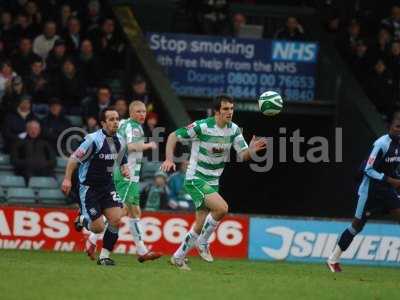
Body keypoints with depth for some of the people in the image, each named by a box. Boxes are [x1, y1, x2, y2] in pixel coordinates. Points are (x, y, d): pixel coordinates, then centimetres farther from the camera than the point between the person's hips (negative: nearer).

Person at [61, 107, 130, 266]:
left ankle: (104, 256, 2)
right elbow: (74, 158, -14)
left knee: (116, 218, -13)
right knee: (98, 227, -9)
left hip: (107, 185, 6)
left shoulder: (119, 141, 3)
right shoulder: (93, 139, -18)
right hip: (89, 187, -6)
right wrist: (67, 179, -22)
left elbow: (122, 160, 21)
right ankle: (83, 220, 28)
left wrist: (125, 169, -1)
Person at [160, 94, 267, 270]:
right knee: (222, 207, -26)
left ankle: (178, 257, 24)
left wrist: (251, 150, -24)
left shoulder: (234, 130, -1)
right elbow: (173, 136, -9)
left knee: (201, 225, 8)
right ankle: (203, 242, -6)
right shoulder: (202, 127, -18)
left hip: (212, 182, 7)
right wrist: (169, 160, -21)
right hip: (196, 179, -7)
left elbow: (243, 155, -2)